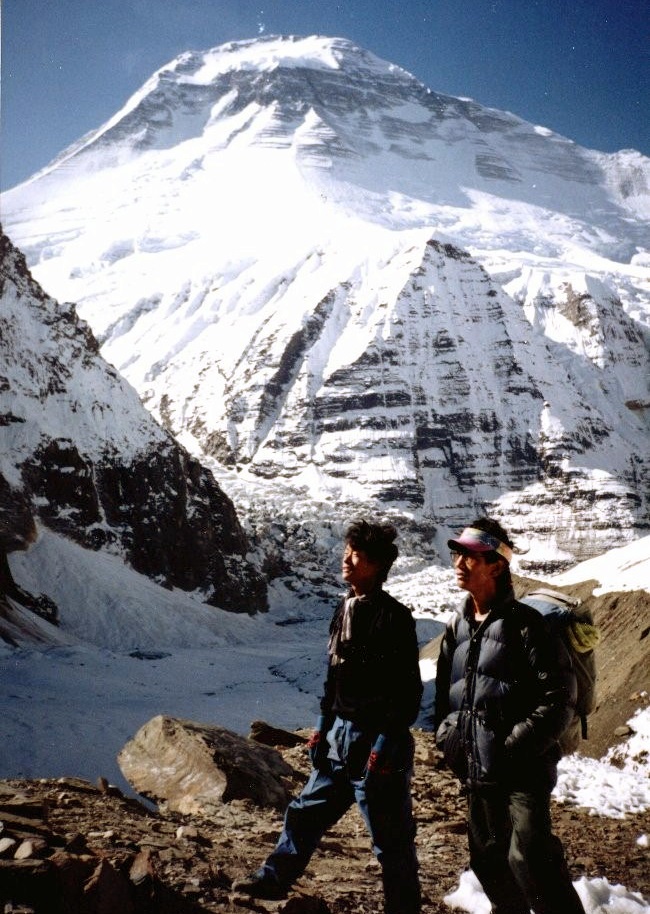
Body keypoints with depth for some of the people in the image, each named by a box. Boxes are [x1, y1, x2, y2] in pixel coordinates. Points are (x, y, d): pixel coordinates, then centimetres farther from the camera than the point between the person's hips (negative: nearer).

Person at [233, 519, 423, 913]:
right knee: (307, 811, 21)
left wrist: (386, 745, -19)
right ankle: (275, 878, 39)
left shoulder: (393, 616, -16)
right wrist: (323, 725, 15)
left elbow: (409, 689, -17)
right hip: (340, 735, 8)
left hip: (377, 741, -8)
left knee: (391, 837, 4)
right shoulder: (345, 610, 9)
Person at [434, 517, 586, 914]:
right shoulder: (457, 627, 9)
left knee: (530, 858, -12)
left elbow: (560, 696, -13)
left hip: (523, 770, -7)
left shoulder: (524, 623, -11)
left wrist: (515, 746, -17)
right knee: (489, 860, 16)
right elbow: (445, 691, 20)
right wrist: (448, 739, 7)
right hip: (477, 770, 7)